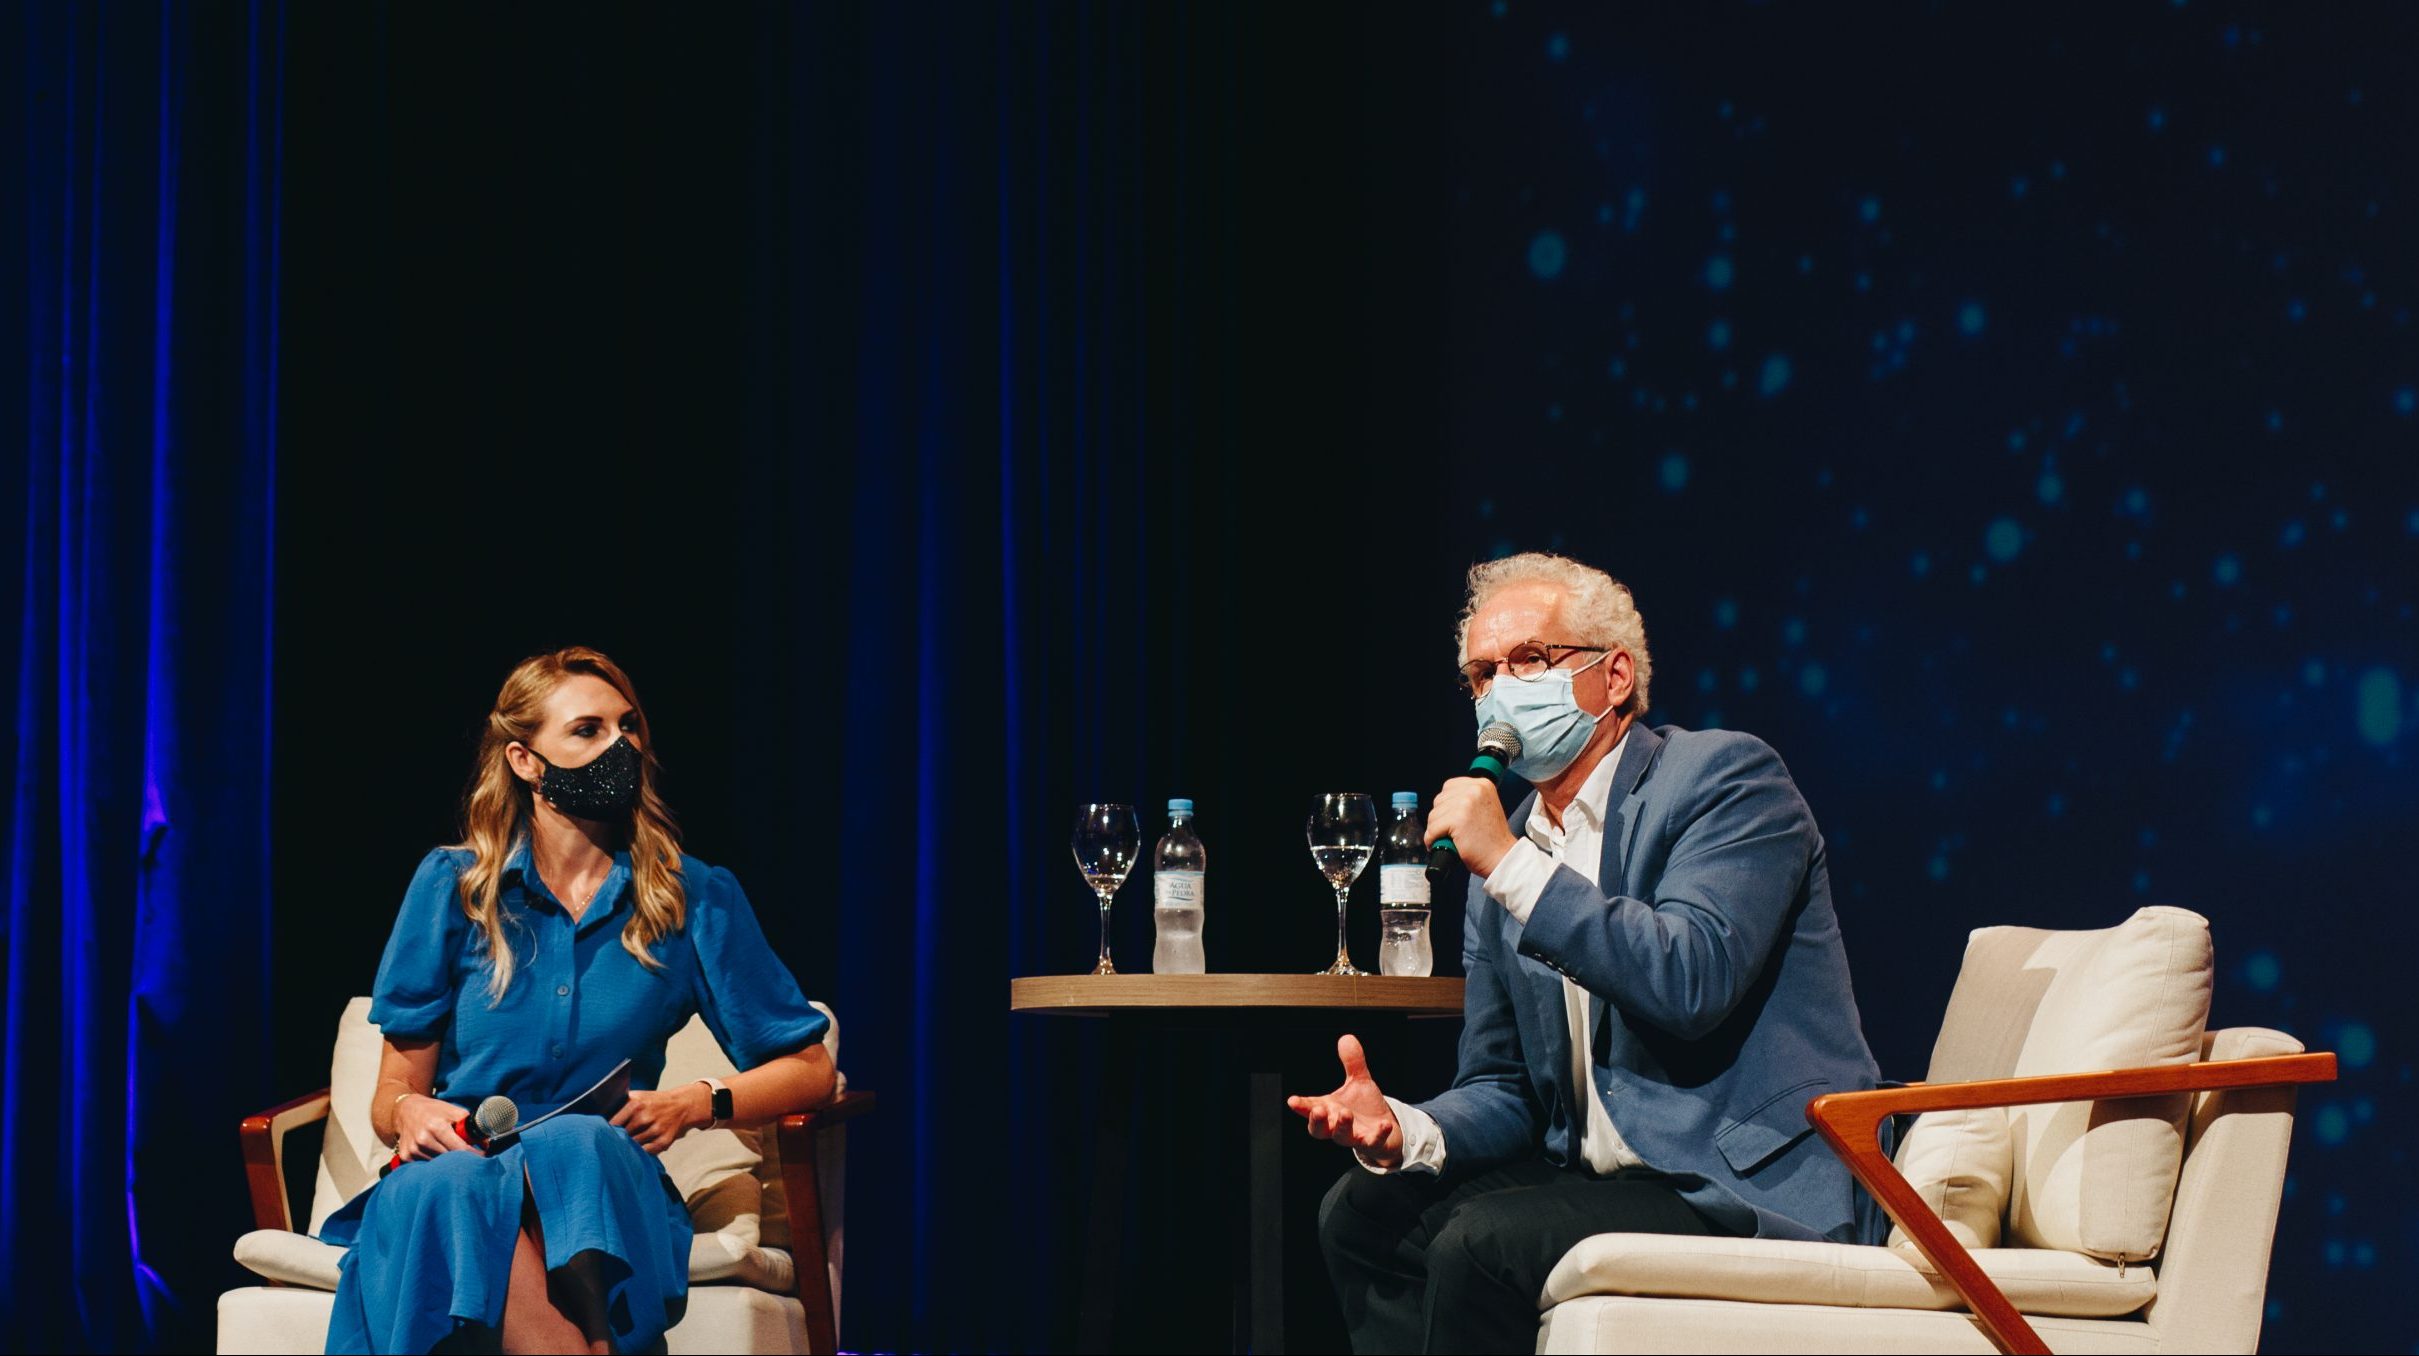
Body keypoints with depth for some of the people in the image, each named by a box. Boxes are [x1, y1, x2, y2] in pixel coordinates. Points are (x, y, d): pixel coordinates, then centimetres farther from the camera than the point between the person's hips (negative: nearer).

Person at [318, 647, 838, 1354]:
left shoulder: (696, 899, 10)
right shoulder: (452, 885, 9)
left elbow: (809, 1069, 13)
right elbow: (392, 1096, 12)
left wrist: (698, 1103, -6)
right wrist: (409, 1111, -13)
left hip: (607, 1190, 0)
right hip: (461, 1182, 0)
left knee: (574, 1146, -38)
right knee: (446, 1182, -38)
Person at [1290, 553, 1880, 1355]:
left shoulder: (1726, 777, -8)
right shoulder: (1502, 859, 13)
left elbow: (1691, 982, -24)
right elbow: (1503, 1089, 14)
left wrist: (1510, 864, -21)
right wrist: (1403, 1132, -8)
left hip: (1758, 1188, -8)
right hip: (1605, 1173, 8)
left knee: (1484, 1240, -25)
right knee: (1364, 1213, -2)